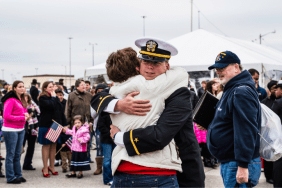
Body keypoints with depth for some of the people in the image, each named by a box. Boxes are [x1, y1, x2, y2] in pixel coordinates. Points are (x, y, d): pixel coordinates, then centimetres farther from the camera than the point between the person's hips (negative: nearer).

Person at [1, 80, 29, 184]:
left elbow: (25, 112, 24)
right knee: (10, 155, -1)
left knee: (17, 154, 14)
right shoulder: (10, 100, -12)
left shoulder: (22, 100, 14)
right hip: (10, 130, -8)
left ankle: (18, 175, 21)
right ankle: (10, 177, 5)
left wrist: (26, 115, -1)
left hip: (21, 130, 8)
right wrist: (22, 118, -17)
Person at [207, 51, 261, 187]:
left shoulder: (241, 92, -18)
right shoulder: (231, 90, 17)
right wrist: (210, 127, 16)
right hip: (227, 161, 11)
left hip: (238, 166, -11)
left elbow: (246, 130, -26)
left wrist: (243, 166, -28)